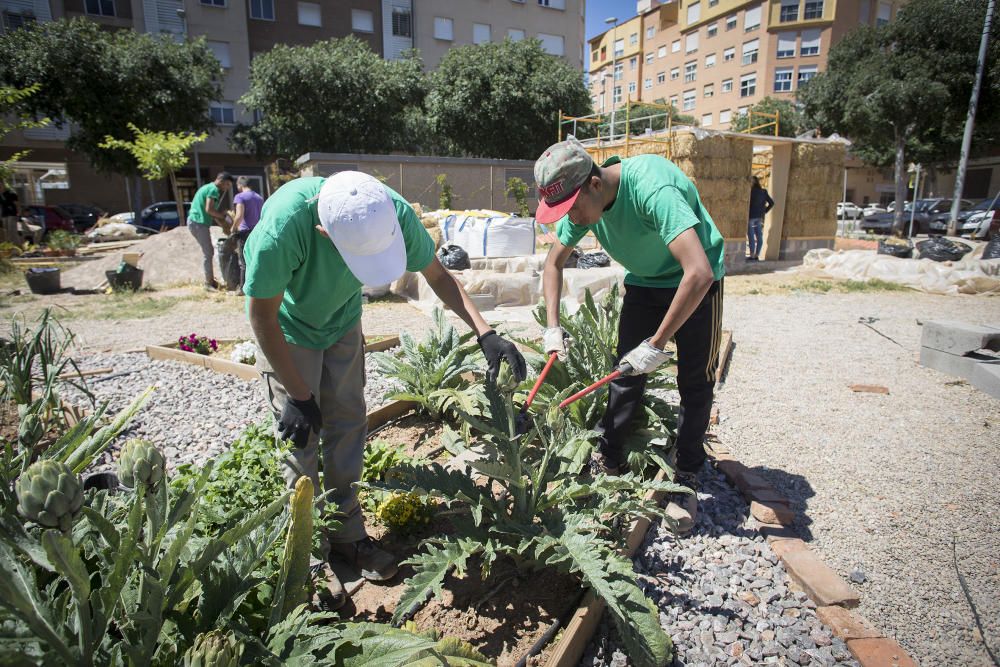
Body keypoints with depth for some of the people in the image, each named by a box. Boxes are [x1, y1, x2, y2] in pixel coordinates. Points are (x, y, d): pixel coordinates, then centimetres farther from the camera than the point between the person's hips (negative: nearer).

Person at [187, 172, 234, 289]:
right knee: (208, 253, -5)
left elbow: (211, 211, 20)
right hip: (199, 223, -10)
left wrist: (222, 223, 14)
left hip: (196, 222, 10)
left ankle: (210, 280, 23)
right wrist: (223, 216, -8)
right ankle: (209, 283, 0)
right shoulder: (214, 189, -12)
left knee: (208, 252, 16)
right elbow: (209, 210, -21)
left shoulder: (209, 187, 19)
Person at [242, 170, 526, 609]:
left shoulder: (394, 213, -31)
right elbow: (263, 314, -27)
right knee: (300, 438, -5)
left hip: (342, 321, 4)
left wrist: (485, 334, -27)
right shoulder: (284, 226, -42)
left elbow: (438, 277, -15)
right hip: (287, 328, -3)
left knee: (347, 424, 7)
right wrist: (298, 396, -23)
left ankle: (347, 535, 25)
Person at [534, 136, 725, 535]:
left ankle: (687, 481, 8)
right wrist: (552, 326, -11)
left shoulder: (652, 189, -37)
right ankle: (608, 461, 14)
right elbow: (554, 263, -1)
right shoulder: (582, 200, -15)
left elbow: (699, 272, -44)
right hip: (644, 282, 5)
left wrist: (658, 343, -38)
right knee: (626, 372, 1)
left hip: (695, 283, -5)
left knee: (695, 383, -4)